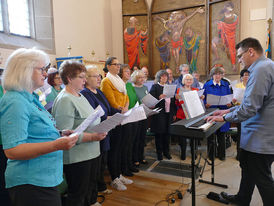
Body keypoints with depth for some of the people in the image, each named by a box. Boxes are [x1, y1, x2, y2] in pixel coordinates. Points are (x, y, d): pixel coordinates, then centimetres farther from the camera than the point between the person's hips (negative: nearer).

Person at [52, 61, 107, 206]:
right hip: (77, 158, -9)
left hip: (91, 152, 9)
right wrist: (93, 137, -28)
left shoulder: (79, 96, 11)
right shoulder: (65, 100, -19)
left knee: (91, 187, 24)